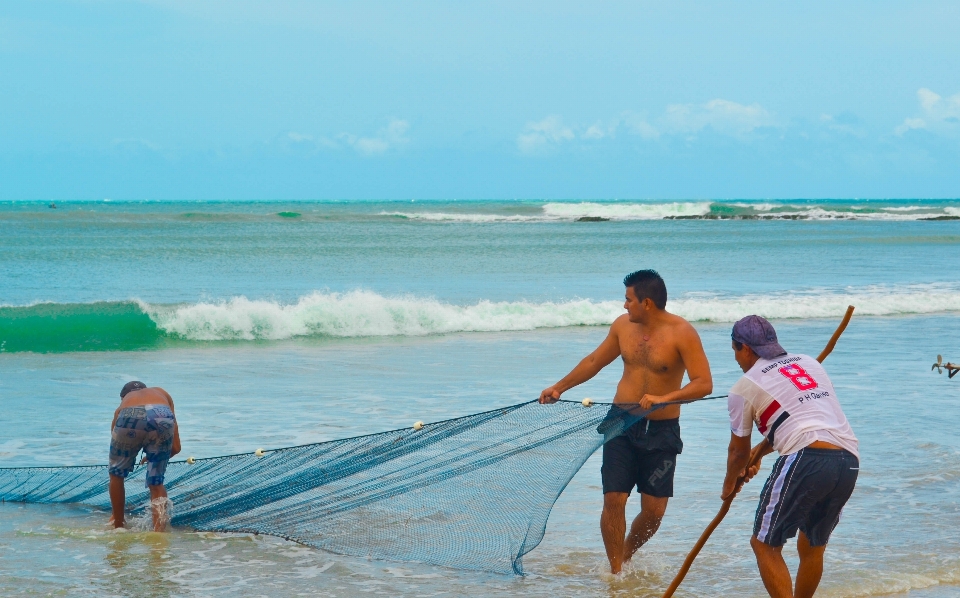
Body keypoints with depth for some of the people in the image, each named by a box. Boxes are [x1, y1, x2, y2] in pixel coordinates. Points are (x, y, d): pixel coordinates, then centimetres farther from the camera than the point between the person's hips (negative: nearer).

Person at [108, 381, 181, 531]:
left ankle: (118, 526, 32)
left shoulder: (122, 408, 40)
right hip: (162, 416, 0)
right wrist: (154, 456, 57)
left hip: (129, 418, 0)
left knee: (116, 475, 28)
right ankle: (159, 529, 5)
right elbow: (175, 448, 35)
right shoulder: (162, 394, 42)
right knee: (156, 483, 21)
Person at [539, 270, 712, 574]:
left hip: (661, 431, -3)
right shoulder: (623, 325, 3)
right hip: (622, 423, 3)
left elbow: (704, 383, -20)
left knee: (654, 509, 0)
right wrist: (559, 387, 22)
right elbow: (594, 361, 19)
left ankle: (625, 557, 26)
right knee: (614, 500, -8)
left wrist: (664, 398, -32)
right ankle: (615, 572, 4)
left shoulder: (681, 333, -13)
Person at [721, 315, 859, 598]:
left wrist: (729, 485, 38)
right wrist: (760, 452, 51)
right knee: (812, 548, 21)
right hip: (849, 461, 7)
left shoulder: (746, 387, 8)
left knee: (765, 544, 4)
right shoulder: (810, 363, 26)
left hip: (806, 461, -7)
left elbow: (739, 450, 18)